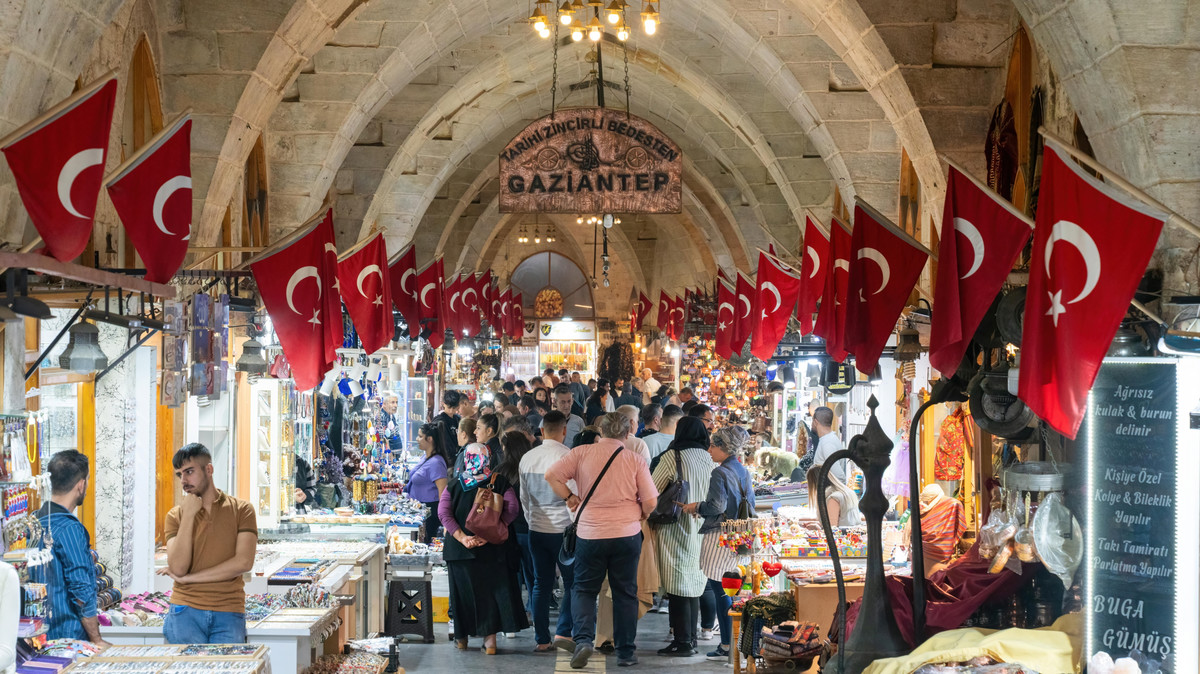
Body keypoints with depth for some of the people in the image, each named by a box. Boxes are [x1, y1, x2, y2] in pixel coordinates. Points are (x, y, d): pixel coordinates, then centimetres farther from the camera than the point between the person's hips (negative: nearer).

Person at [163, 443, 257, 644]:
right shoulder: (175, 515, 8)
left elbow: (244, 562, -7)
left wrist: (188, 578, -6)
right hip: (186, 612, 1)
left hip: (229, 614, -1)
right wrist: (189, 516, -8)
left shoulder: (241, 509, 5)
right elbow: (178, 568, -6)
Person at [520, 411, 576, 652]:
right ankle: (563, 632, -4)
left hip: (536, 530, 5)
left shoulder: (527, 458, 6)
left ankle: (541, 639, 8)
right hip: (563, 529, -5)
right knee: (572, 582, 6)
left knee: (541, 584, 8)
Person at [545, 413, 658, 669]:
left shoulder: (582, 453, -4)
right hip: (627, 534, 0)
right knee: (625, 593, 11)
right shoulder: (635, 461, -4)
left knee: (583, 589, 12)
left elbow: (551, 475, -7)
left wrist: (569, 497, 6)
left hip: (590, 533, 0)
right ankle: (625, 652, 14)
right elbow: (651, 502, -3)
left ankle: (583, 639, -9)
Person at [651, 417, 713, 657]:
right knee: (693, 585, 14)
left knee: (678, 587, -2)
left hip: (676, 530, -6)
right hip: (700, 532, 6)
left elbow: (652, 491, -6)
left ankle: (682, 641, -2)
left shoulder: (673, 457, -11)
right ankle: (691, 639, 19)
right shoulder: (708, 460, 6)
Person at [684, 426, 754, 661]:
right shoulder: (744, 471, 12)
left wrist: (696, 507, -3)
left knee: (720, 591, -4)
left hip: (720, 537, -8)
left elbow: (717, 506, -22)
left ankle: (727, 647, -4)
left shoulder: (720, 472, -13)